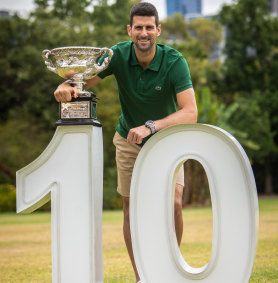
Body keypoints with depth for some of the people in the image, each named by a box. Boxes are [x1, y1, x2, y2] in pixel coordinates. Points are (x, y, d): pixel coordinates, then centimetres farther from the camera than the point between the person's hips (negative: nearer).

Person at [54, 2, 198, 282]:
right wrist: (66, 87, -48)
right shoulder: (119, 55, -20)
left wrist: (150, 127, -48)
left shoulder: (174, 62, -26)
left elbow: (190, 112, -36)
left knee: (173, 203, -17)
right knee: (131, 209, 2)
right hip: (129, 141, 2)